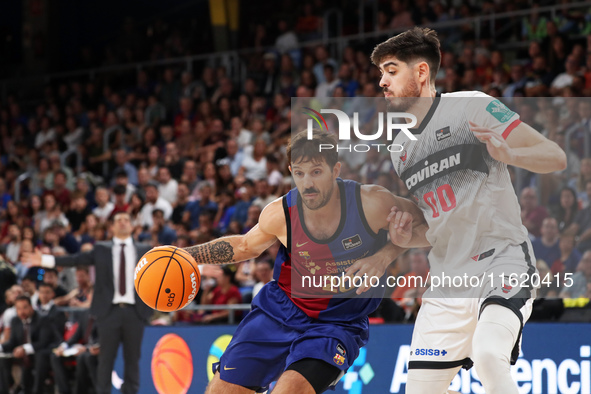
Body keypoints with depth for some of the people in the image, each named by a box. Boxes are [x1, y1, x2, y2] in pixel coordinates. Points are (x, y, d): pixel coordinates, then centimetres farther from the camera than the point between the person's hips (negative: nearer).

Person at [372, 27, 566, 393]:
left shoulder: (473, 107, -6)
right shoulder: (399, 147, 15)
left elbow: (556, 157, -10)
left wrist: (507, 153, -29)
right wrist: (400, 226, 0)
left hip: (503, 258, -7)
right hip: (446, 281, 7)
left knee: (488, 355, -32)